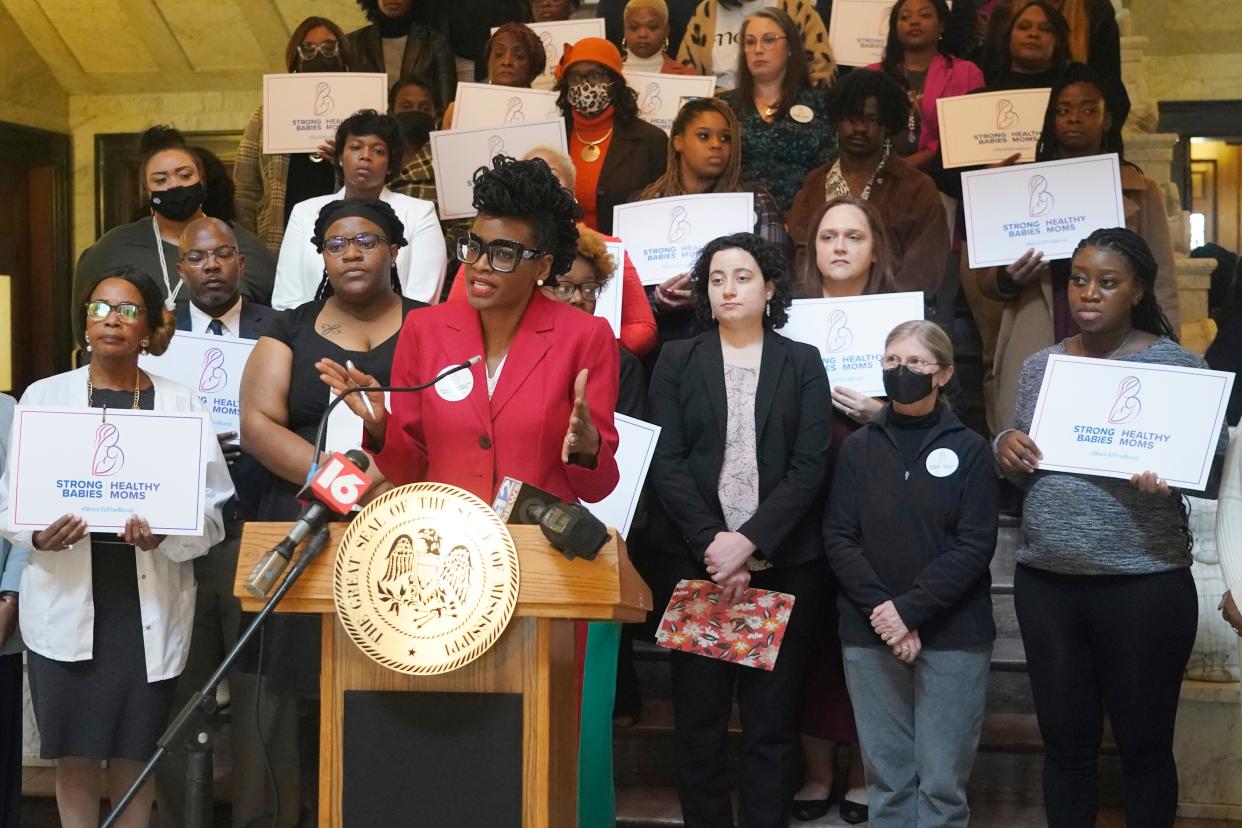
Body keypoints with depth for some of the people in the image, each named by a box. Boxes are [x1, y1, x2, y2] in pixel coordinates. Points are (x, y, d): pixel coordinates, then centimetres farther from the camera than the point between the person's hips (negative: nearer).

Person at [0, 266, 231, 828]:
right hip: (66, 605, 0)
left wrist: (165, 533, -20)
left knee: (135, 755, 6)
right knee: (75, 756, 4)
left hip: (150, 607, 0)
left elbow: (209, 510, -1)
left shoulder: (181, 405, 4)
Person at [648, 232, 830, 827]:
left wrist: (748, 541, -14)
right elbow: (666, 461, -1)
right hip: (696, 561, 0)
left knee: (771, 719, 2)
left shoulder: (802, 363, 8)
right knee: (698, 716, 3)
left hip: (782, 564, 0)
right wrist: (712, 542, -13)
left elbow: (810, 465, -2)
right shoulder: (677, 360, 8)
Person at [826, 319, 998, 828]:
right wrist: (880, 609, -13)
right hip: (869, 635, 2)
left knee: (942, 782, -1)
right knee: (886, 777, 5)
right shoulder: (858, 449, 7)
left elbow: (976, 545, -6)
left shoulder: (969, 449, 1)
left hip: (952, 635, -2)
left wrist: (910, 609, -15)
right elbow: (838, 538, 1)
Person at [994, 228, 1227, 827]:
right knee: (1065, 741, 12)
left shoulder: (1178, 365, -4)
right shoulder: (1039, 366, 9)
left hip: (1144, 585, -4)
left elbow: (1217, 472, -4)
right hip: (1044, 581, 4)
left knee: (1144, 744, 7)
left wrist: (1171, 473, -25)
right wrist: (1006, 446, -6)